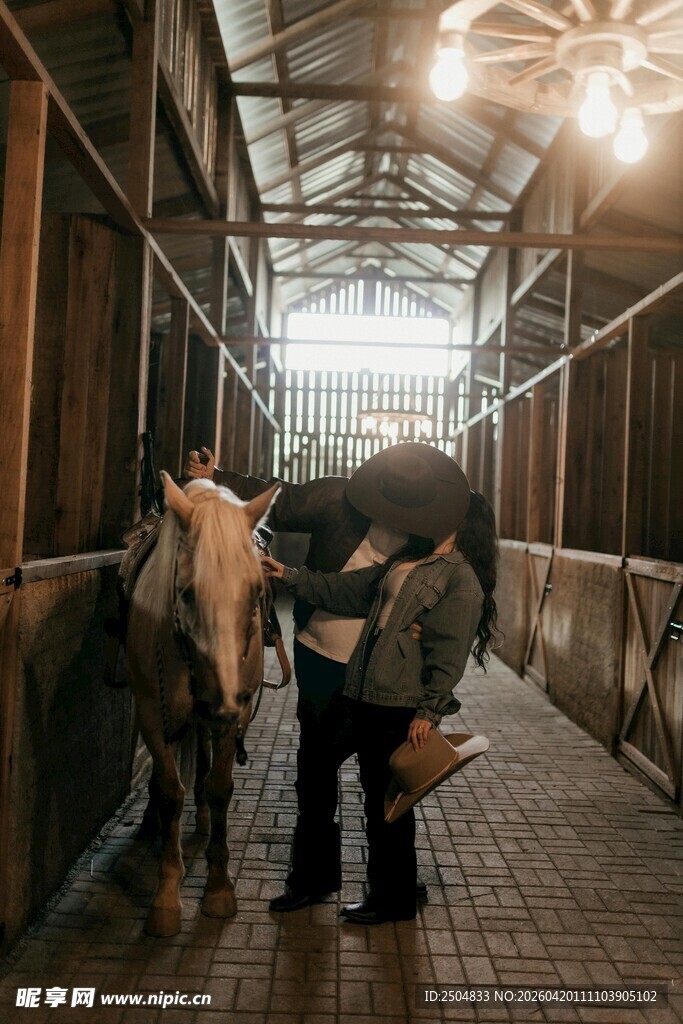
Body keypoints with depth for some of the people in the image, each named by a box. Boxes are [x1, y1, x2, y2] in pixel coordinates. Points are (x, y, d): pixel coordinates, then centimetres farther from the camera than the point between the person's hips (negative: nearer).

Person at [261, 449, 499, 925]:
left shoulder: (461, 579, -10)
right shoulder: (407, 561, 16)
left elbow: (449, 653, -15)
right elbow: (349, 590, 15)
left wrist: (428, 711, -18)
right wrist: (291, 577, 10)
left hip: (404, 710, -8)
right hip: (368, 699, 8)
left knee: (389, 804, 4)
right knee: (378, 800, 17)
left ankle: (396, 900, 22)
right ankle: (386, 891, 32)